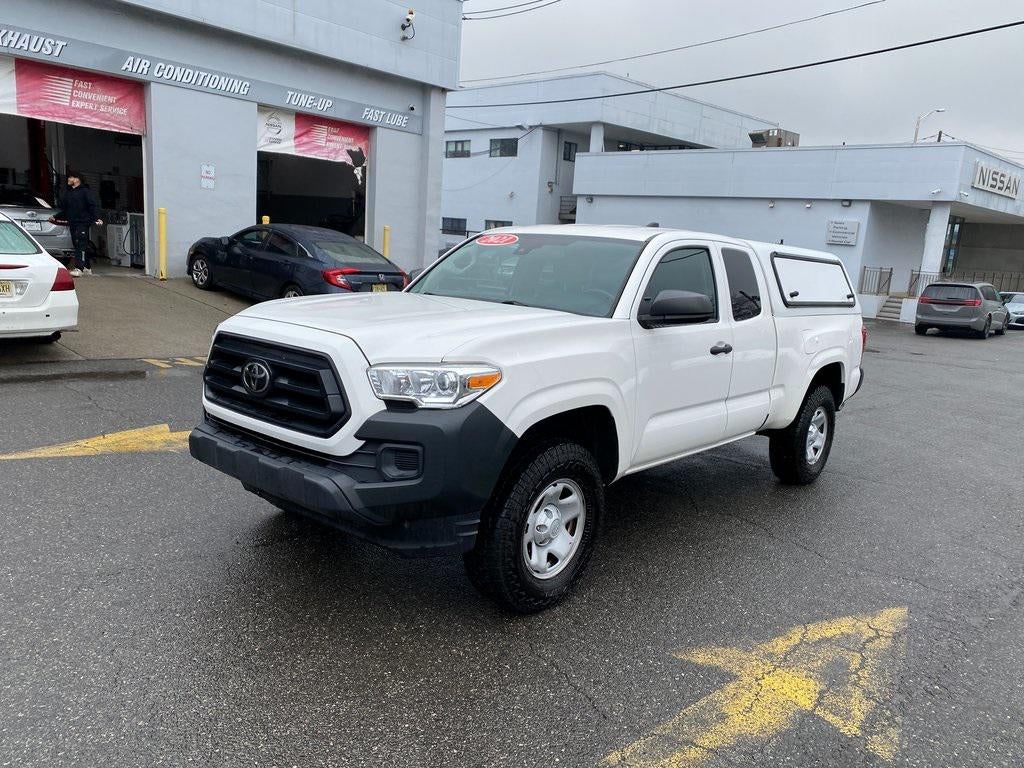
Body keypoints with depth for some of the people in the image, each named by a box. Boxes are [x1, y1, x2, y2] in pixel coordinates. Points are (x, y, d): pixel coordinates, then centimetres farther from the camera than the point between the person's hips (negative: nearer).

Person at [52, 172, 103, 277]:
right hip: (72, 224, 8)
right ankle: (87, 268, 16)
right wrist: (55, 217, 21)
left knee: (81, 245, -15)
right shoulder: (68, 194, 22)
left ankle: (79, 269, -23)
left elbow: (94, 206, -11)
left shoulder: (85, 191, -1)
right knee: (76, 245, 9)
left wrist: (96, 218, -24)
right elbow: (64, 210, 28)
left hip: (82, 223, -8)